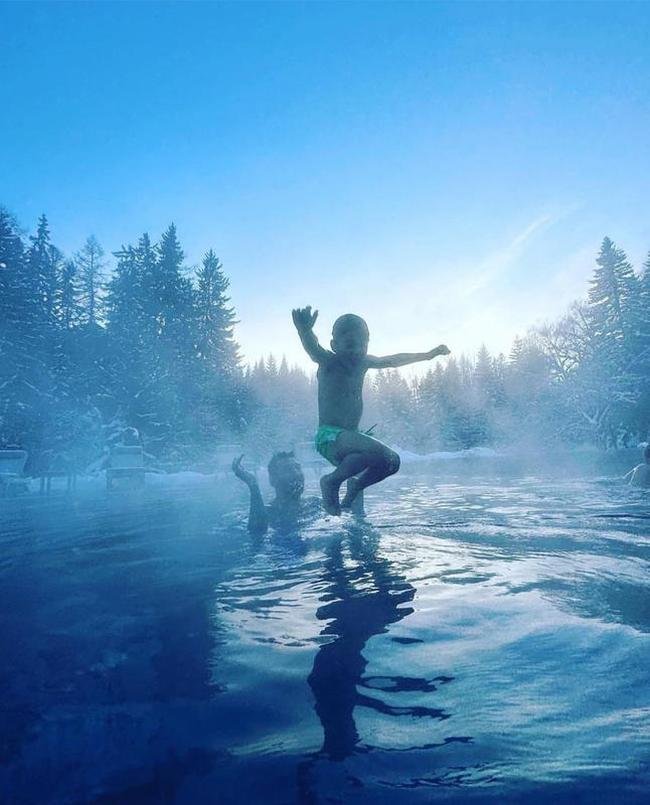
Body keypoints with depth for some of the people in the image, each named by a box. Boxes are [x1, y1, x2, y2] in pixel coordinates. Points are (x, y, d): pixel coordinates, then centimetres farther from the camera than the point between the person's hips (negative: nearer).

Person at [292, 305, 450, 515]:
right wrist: (305, 331, -56)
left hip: (350, 437, 8)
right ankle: (331, 481, -8)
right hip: (329, 438, -8)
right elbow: (313, 349, -33)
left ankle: (356, 484, 24)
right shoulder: (329, 362, -10)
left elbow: (393, 360, 25)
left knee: (392, 461, 4)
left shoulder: (363, 362, 10)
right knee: (377, 451, -27)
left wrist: (429, 355, 34)